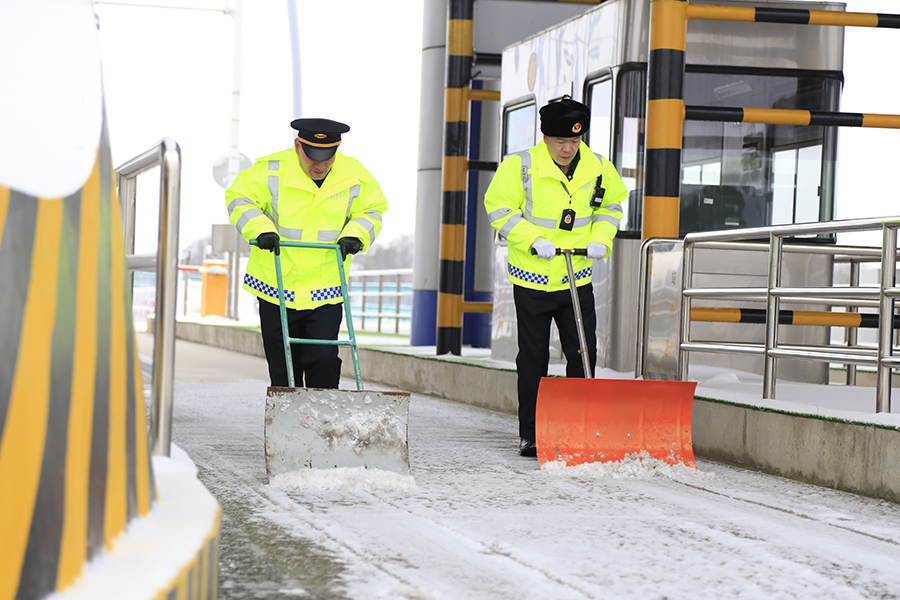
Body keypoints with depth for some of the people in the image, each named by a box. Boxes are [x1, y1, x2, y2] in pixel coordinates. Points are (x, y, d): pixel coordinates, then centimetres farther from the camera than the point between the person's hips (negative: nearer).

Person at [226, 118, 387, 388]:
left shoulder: (354, 177, -2)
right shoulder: (272, 171, -9)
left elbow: (372, 210, 12)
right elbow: (240, 198, -1)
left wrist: (355, 234, -8)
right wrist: (260, 228, -18)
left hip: (326, 291, 1)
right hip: (277, 286, 0)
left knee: (324, 360, -8)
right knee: (283, 370, 5)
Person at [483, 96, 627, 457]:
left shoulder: (599, 169, -1)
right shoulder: (519, 166, -12)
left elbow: (611, 206, 15)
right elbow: (499, 209, -7)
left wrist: (601, 239, -2)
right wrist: (533, 239, -18)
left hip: (577, 278, 3)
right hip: (532, 279, -3)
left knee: (583, 354, 0)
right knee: (533, 359, 4)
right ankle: (530, 436, 13)